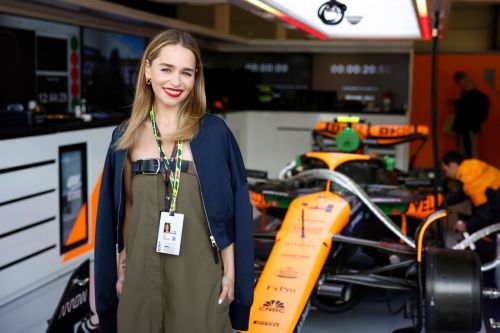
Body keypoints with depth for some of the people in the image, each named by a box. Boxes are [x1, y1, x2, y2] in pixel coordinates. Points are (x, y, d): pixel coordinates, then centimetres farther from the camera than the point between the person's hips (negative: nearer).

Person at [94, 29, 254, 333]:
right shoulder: (125, 137, 2)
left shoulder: (214, 132, -6)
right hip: (142, 273, 3)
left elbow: (231, 211, -4)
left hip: (199, 274, -2)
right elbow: (121, 213, 7)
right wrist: (120, 270, 8)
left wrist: (230, 272, -4)